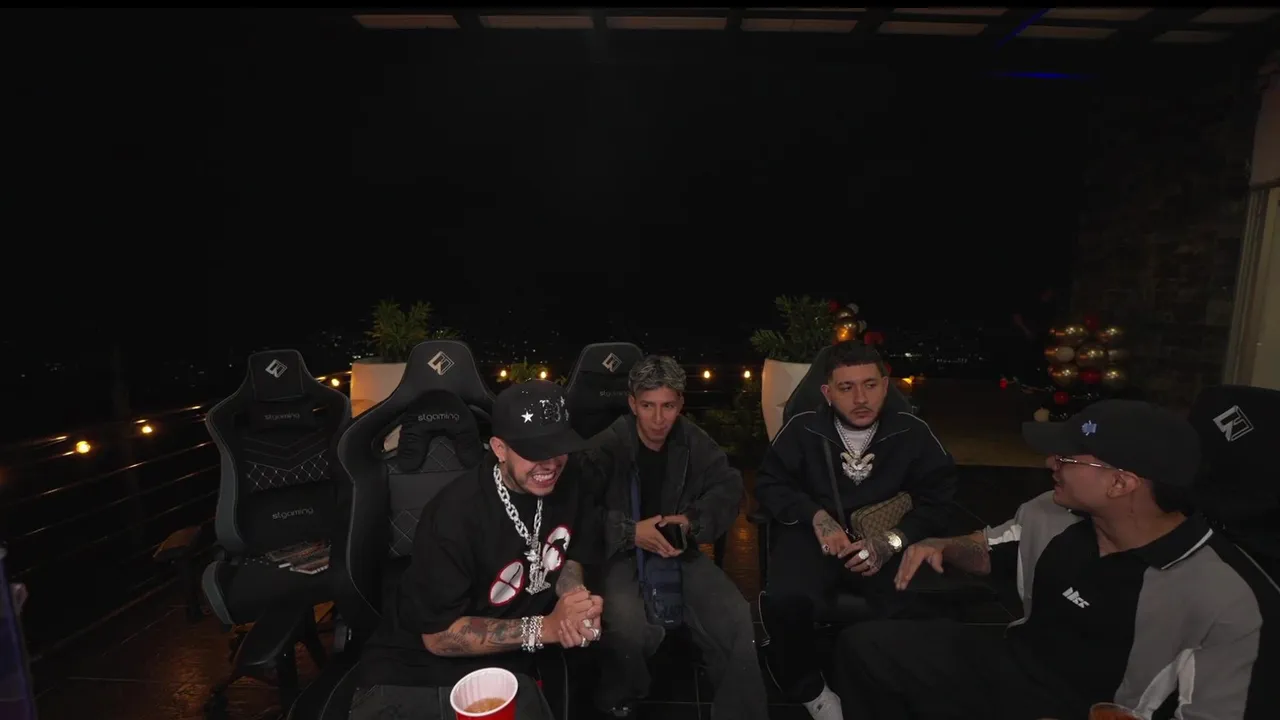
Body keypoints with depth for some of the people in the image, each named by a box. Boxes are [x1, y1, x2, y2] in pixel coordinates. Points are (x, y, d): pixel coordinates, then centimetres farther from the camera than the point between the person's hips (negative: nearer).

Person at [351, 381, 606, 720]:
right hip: (413, 672, -3)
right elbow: (439, 636, -20)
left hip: (500, 666, 4)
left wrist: (577, 597, -15)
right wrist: (543, 627, -25)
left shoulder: (566, 482, -9)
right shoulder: (456, 514, -26)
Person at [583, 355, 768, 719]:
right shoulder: (607, 446, -12)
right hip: (622, 555, -3)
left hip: (679, 550, 4)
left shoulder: (693, 440, 0)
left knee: (736, 617, -16)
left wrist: (692, 521, -14)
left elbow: (729, 487, 2)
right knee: (628, 624, -31)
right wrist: (630, 532, -26)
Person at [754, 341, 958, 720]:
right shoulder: (802, 428, -5)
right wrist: (816, 516, -16)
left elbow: (938, 495, 0)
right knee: (783, 601, -29)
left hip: (886, 538, 2)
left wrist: (893, 540, -17)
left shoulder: (912, 431, -2)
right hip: (816, 534, -1)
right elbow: (769, 482, 1)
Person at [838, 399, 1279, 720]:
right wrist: (945, 548, -7)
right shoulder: (1053, 515, -3)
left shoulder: (1227, 599, -18)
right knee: (865, 645, -7)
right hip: (1010, 665, 5)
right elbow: (990, 549, 15)